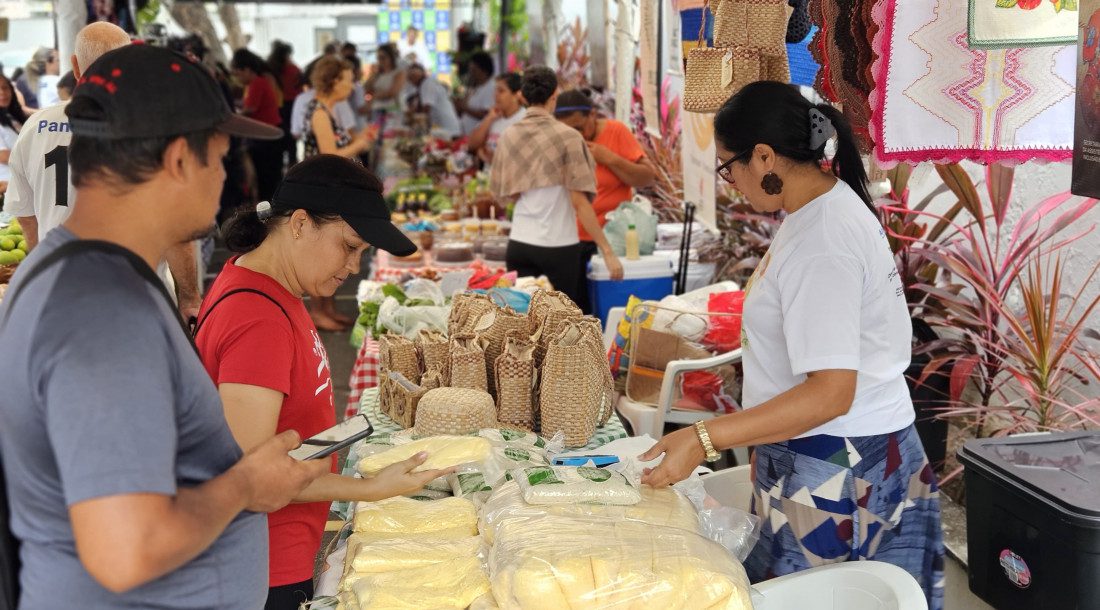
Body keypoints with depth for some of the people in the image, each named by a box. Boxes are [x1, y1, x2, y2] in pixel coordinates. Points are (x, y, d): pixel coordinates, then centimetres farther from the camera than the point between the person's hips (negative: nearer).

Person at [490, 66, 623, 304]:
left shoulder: (508, 137, 2)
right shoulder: (568, 137, -10)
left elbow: (505, 193, 9)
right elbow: (580, 202, -14)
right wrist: (607, 251, -11)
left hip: (519, 243, 4)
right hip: (558, 247, -3)